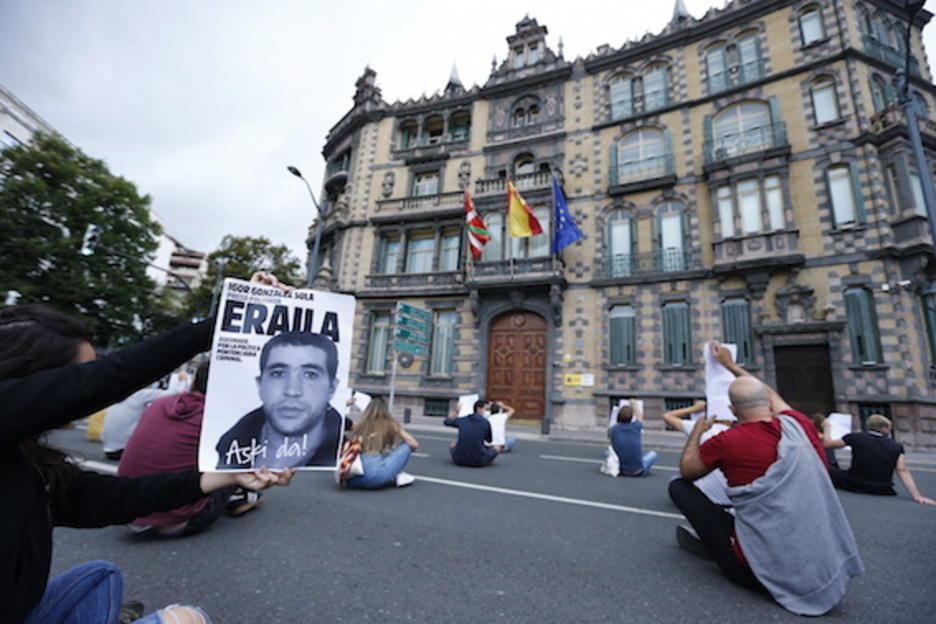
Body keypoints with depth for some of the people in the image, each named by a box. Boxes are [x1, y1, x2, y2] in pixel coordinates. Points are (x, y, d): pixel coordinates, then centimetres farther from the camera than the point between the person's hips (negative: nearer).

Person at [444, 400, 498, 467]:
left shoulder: (461, 420, 3)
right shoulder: (486, 422, -5)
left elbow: (446, 422, 23)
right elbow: (489, 440, 12)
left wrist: (456, 410, 36)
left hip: (459, 460, 3)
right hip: (478, 462, -2)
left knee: (452, 445, 31)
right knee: (495, 450, 21)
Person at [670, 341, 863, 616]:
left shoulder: (728, 441, -16)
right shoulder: (800, 425, -2)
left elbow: (686, 470, 3)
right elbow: (770, 395, 21)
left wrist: (697, 430, 18)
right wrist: (730, 364, 34)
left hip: (764, 570, -5)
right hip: (826, 567, 6)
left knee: (678, 486, 3)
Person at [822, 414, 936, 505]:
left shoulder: (856, 437, -6)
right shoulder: (896, 447, -1)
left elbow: (827, 444, 1)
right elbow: (903, 471, -10)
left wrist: (827, 429, 18)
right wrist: (917, 496, -8)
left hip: (854, 485, -3)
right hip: (881, 490, 3)